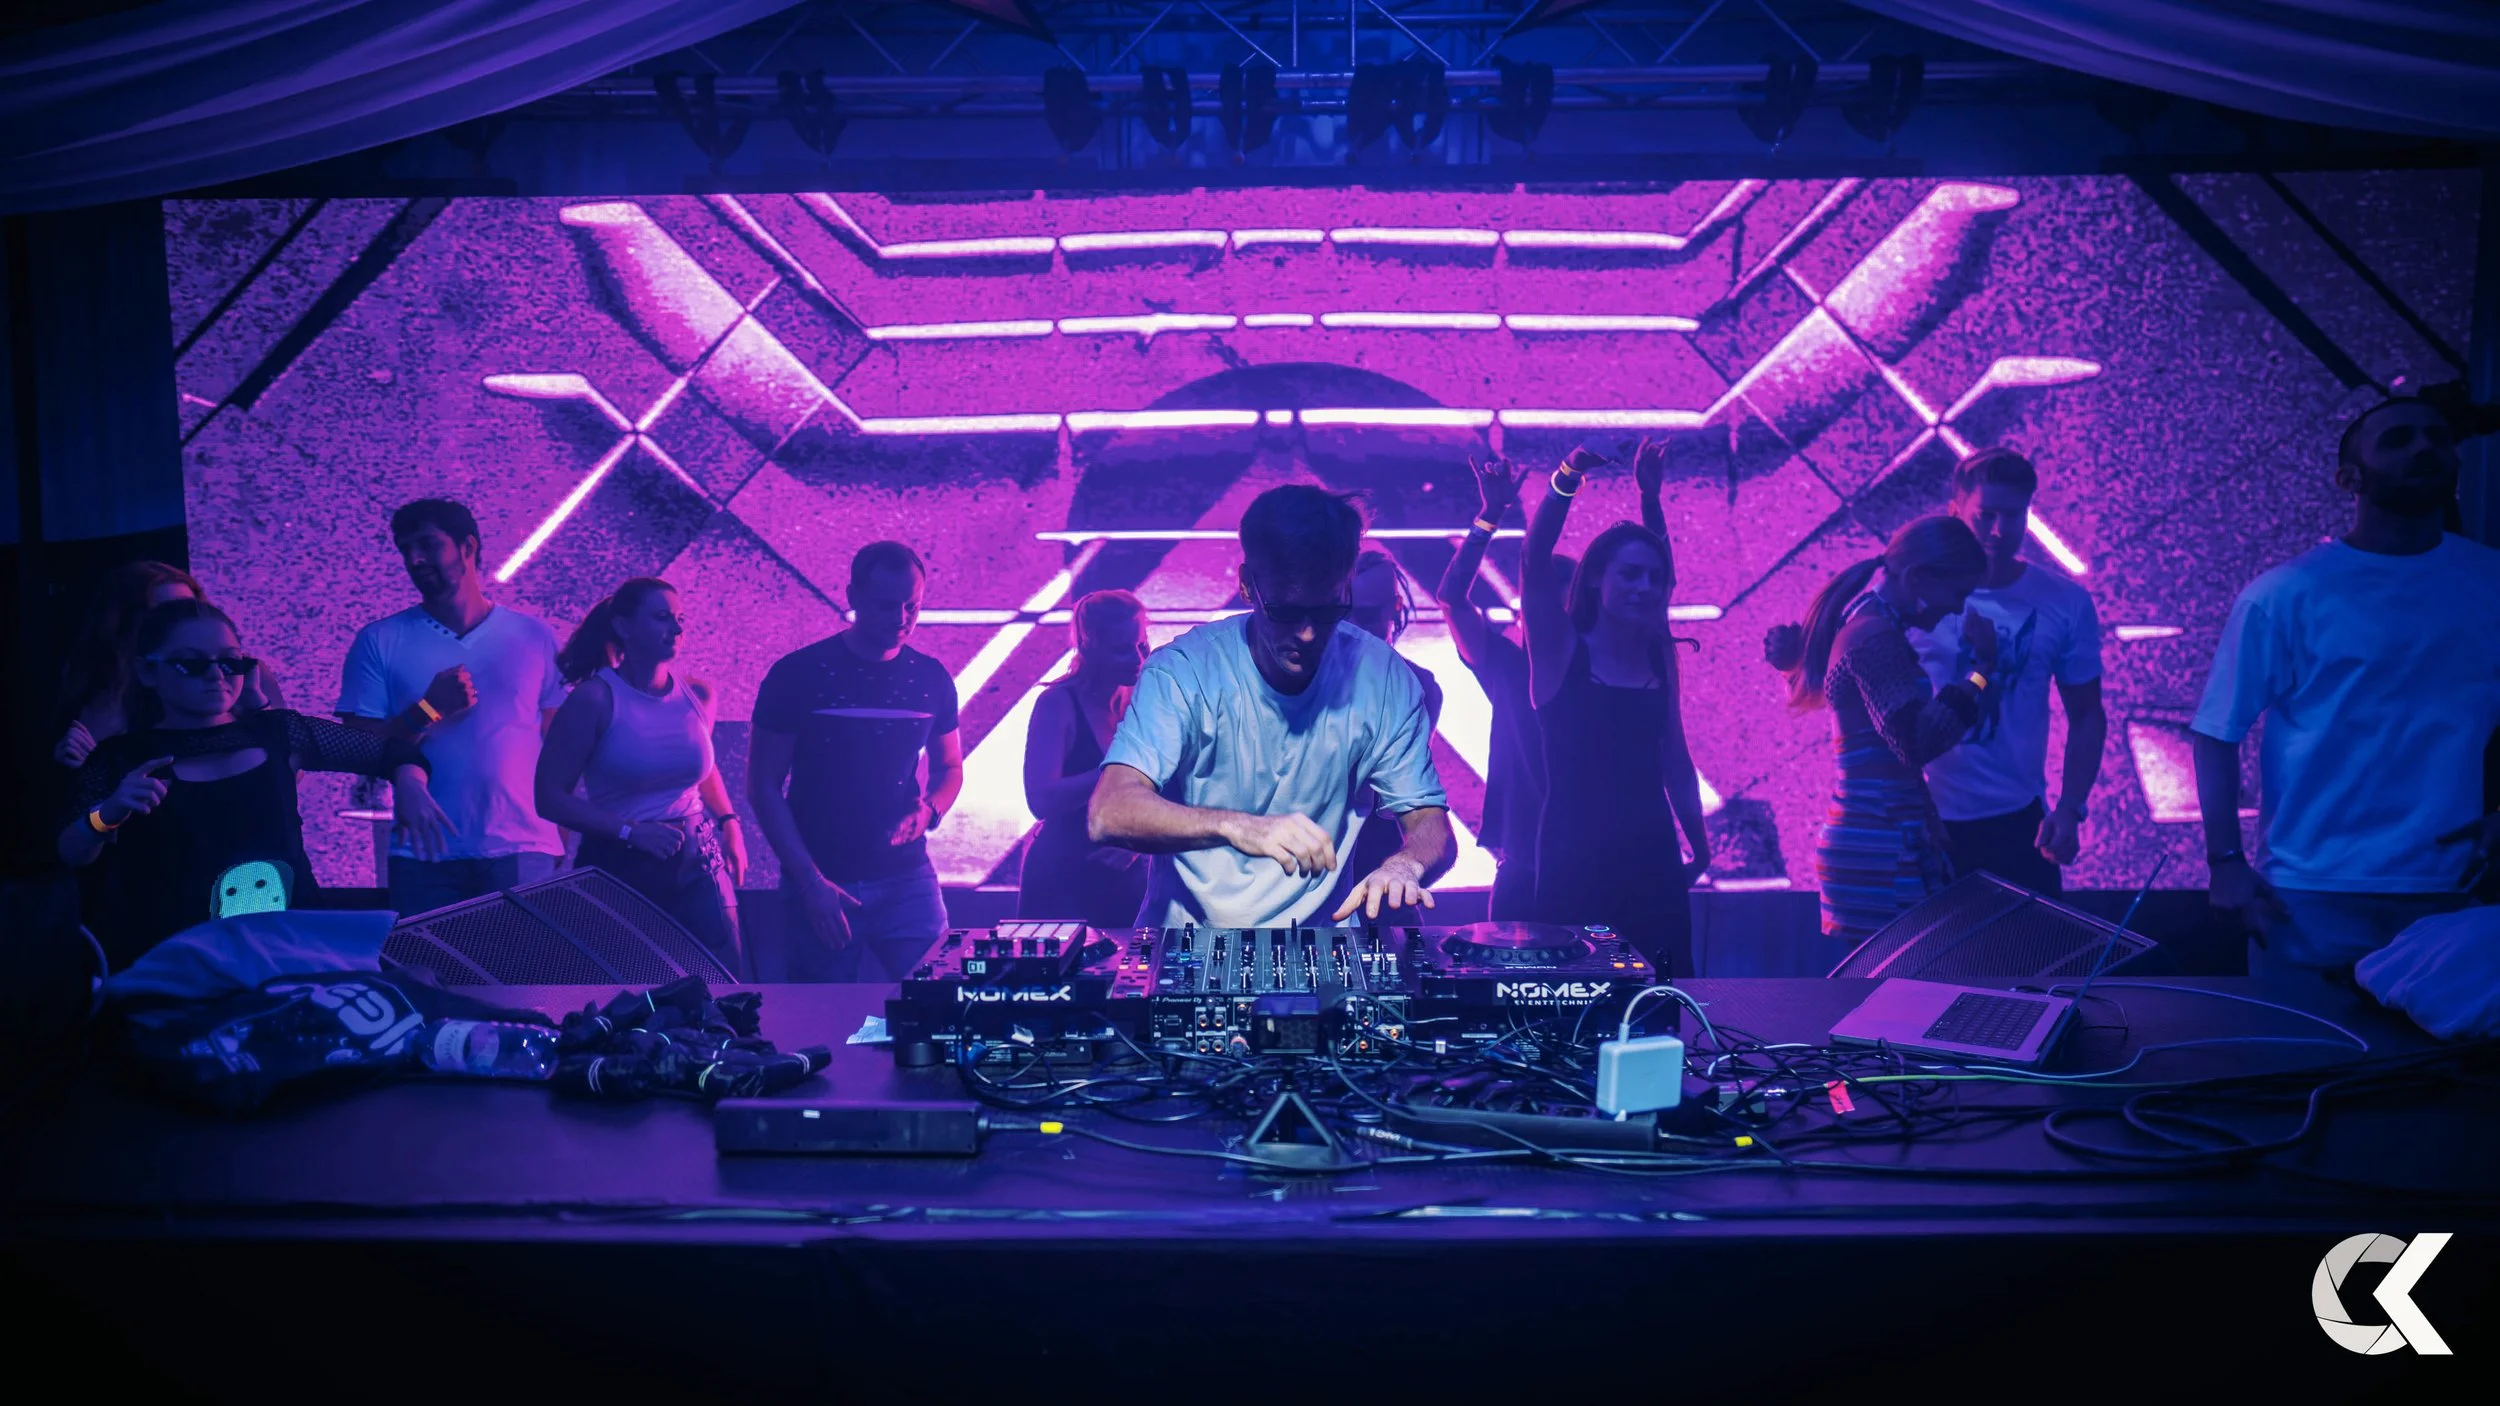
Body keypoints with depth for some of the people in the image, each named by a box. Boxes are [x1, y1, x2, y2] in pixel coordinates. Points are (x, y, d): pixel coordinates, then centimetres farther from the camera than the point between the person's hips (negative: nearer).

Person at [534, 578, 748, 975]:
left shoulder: (699, 696, 5)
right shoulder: (595, 700, -10)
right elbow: (549, 797, -12)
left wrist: (729, 822, 11)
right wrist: (631, 831, -18)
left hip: (698, 870, 4)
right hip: (619, 870, -4)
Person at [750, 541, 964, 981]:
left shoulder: (931, 679, 3)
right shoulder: (798, 676, -7)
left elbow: (949, 768, 16)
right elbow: (764, 785, -5)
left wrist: (929, 810, -8)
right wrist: (809, 881, -12)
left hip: (909, 883, 3)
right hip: (822, 886, -2)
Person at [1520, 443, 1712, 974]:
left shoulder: (1659, 657, 10)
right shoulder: (1561, 651, -3)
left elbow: (1676, 761, 16)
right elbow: (1534, 560, -18)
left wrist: (1699, 845, 17)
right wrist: (1569, 477, -26)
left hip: (1651, 860, 4)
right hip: (1574, 861, -4)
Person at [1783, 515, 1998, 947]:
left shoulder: (1866, 625, 15)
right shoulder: (1875, 638, -15)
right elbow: (1919, 741, -23)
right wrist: (1980, 669, -15)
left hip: (1868, 844, 10)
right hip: (1884, 853, -10)